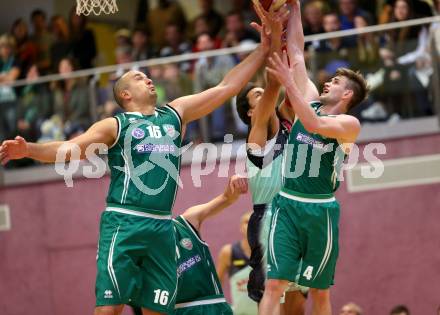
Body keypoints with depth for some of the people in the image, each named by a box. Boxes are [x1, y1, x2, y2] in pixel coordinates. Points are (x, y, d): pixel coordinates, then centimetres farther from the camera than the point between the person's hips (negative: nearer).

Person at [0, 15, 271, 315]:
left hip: (162, 227, 5)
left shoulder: (175, 113, 17)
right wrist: (28, 150, -26)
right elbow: (69, 149, -8)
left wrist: (263, 50, 17)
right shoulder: (116, 126, 4)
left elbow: (226, 88, 19)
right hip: (123, 223, -5)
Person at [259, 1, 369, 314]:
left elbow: (314, 125, -25)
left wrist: (288, 82, -27)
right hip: (287, 205, 3)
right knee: (274, 284, -9)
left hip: (321, 210, -3)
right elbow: (297, 52, 11)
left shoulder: (350, 124, -5)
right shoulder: (310, 99, 9)